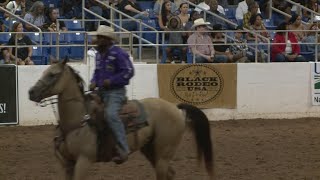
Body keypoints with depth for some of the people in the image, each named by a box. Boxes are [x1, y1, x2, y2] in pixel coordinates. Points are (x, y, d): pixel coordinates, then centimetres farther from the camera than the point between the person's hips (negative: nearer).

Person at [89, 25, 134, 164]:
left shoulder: (118, 54, -12)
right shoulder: (99, 54, 14)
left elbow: (128, 72, -16)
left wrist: (111, 81, -21)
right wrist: (94, 82, 6)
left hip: (116, 92, -10)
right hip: (102, 92, 10)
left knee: (111, 114, -32)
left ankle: (123, 149, -31)